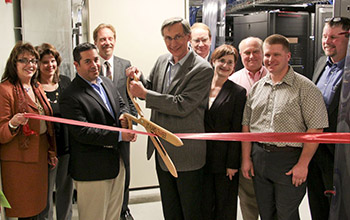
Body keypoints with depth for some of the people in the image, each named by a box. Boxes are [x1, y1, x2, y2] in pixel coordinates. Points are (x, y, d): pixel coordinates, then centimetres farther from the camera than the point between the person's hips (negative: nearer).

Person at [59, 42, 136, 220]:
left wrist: (124, 116, -5)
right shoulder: (70, 96, -18)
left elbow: (121, 105, 20)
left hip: (117, 163, 8)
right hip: (92, 171, -8)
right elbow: (82, 132, -23)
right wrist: (119, 135, -24)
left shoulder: (107, 82, 9)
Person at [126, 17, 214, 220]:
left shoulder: (202, 69, -17)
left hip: (186, 153, -7)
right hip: (162, 149, 7)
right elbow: (151, 89, 15)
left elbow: (182, 106, -24)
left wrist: (144, 94, -22)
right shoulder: (162, 61, 6)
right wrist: (139, 78, -6)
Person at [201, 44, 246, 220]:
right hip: (202, 158, 3)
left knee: (225, 206, 10)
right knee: (204, 204, 12)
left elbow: (237, 131, -7)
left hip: (224, 158, -3)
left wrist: (233, 164, -10)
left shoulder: (238, 92, -4)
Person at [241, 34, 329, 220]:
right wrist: (246, 159, 6)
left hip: (289, 160, -4)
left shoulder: (305, 88, -7)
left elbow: (315, 130, -11)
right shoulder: (256, 88, 10)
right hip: (258, 158, 5)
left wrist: (302, 164, -14)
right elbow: (246, 125, 12)